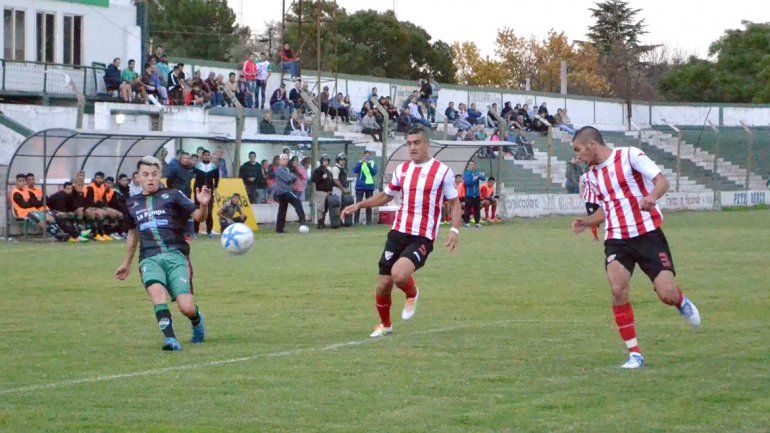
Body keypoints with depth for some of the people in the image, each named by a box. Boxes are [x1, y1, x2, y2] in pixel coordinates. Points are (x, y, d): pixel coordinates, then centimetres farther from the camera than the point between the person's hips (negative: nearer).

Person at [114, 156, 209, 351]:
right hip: (149, 259, 2)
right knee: (157, 292, -31)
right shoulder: (133, 203, 22)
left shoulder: (172, 196, 10)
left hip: (175, 255, -2)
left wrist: (203, 205, -19)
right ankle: (170, 339, -37)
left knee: (186, 308, -14)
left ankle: (197, 320, 23)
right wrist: (126, 264, 43)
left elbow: (198, 216, 4)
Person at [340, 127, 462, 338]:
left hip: (422, 238, -5)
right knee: (383, 285, 3)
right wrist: (359, 205, 14)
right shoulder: (402, 169, 12)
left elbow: (455, 203, 3)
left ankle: (412, 295, 6)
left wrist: (454, 230, -12)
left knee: (399, 274, -29)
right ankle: (385, 325, 29)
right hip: (398, 233, 5)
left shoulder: (442, 171, -2)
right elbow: (385, 196, 26)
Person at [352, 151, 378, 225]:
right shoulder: (360, 163, 4)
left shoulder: (372, 163, 7)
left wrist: (369, 165, -18)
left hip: (370, 186, 2)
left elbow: (374, 173, -6)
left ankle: (369, 221, 11)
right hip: (360, 186, -2)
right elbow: (355, 170, -12)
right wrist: (361, 162, -22)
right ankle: (356, 221, -3)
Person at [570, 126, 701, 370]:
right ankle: (634, 354, -11)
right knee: (617, 290, -20)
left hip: (648, 233, -4)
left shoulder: (630, 156, -5)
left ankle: (681, 303, 28)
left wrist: (652, 196, -32)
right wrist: (586, 222, 8)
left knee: (667, 294, -13)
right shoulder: (592, 177, 14)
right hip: (616, 240, 4)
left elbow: (662, 181, -10)